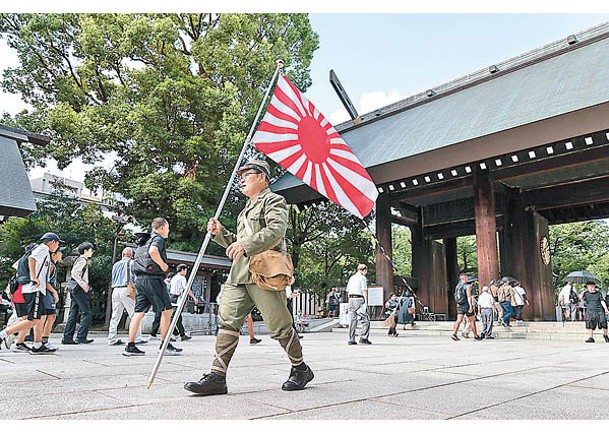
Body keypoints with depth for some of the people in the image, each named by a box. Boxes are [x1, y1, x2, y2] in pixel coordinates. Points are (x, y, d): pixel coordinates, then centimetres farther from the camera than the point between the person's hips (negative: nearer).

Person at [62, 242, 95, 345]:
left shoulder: (80, 260, 21)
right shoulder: (83, 260, -9)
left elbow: (74, 273, 23)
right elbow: (74, 273, -20)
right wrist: (83, 285, -20)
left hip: (74, 289, 10)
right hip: (79, 289, -10)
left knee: (73, 313, 9)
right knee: (87, 313, -7)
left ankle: (67, 337, 9)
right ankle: (81, 337, -8)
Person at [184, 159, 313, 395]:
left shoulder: (273, 201, 2)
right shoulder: (247, 209, 29)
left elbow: (276, 230, -18)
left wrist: (246, 245, -29)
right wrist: (220, 233, 14)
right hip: (239, 275, 8)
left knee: (279, 326, -2)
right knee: (227, 320, -3)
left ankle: (300, 369, 17)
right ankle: (217, 376, -1)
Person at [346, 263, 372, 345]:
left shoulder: (351, 278, 19)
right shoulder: (362, 278, -3)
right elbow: (364, 291, -10)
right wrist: (366, 302, -11)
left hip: (351, 299, 8)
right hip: (359, 299, -8)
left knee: (352, 320, 8)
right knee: (365, 320, -3)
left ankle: (351, 340, 8)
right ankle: (363, 338, -11)